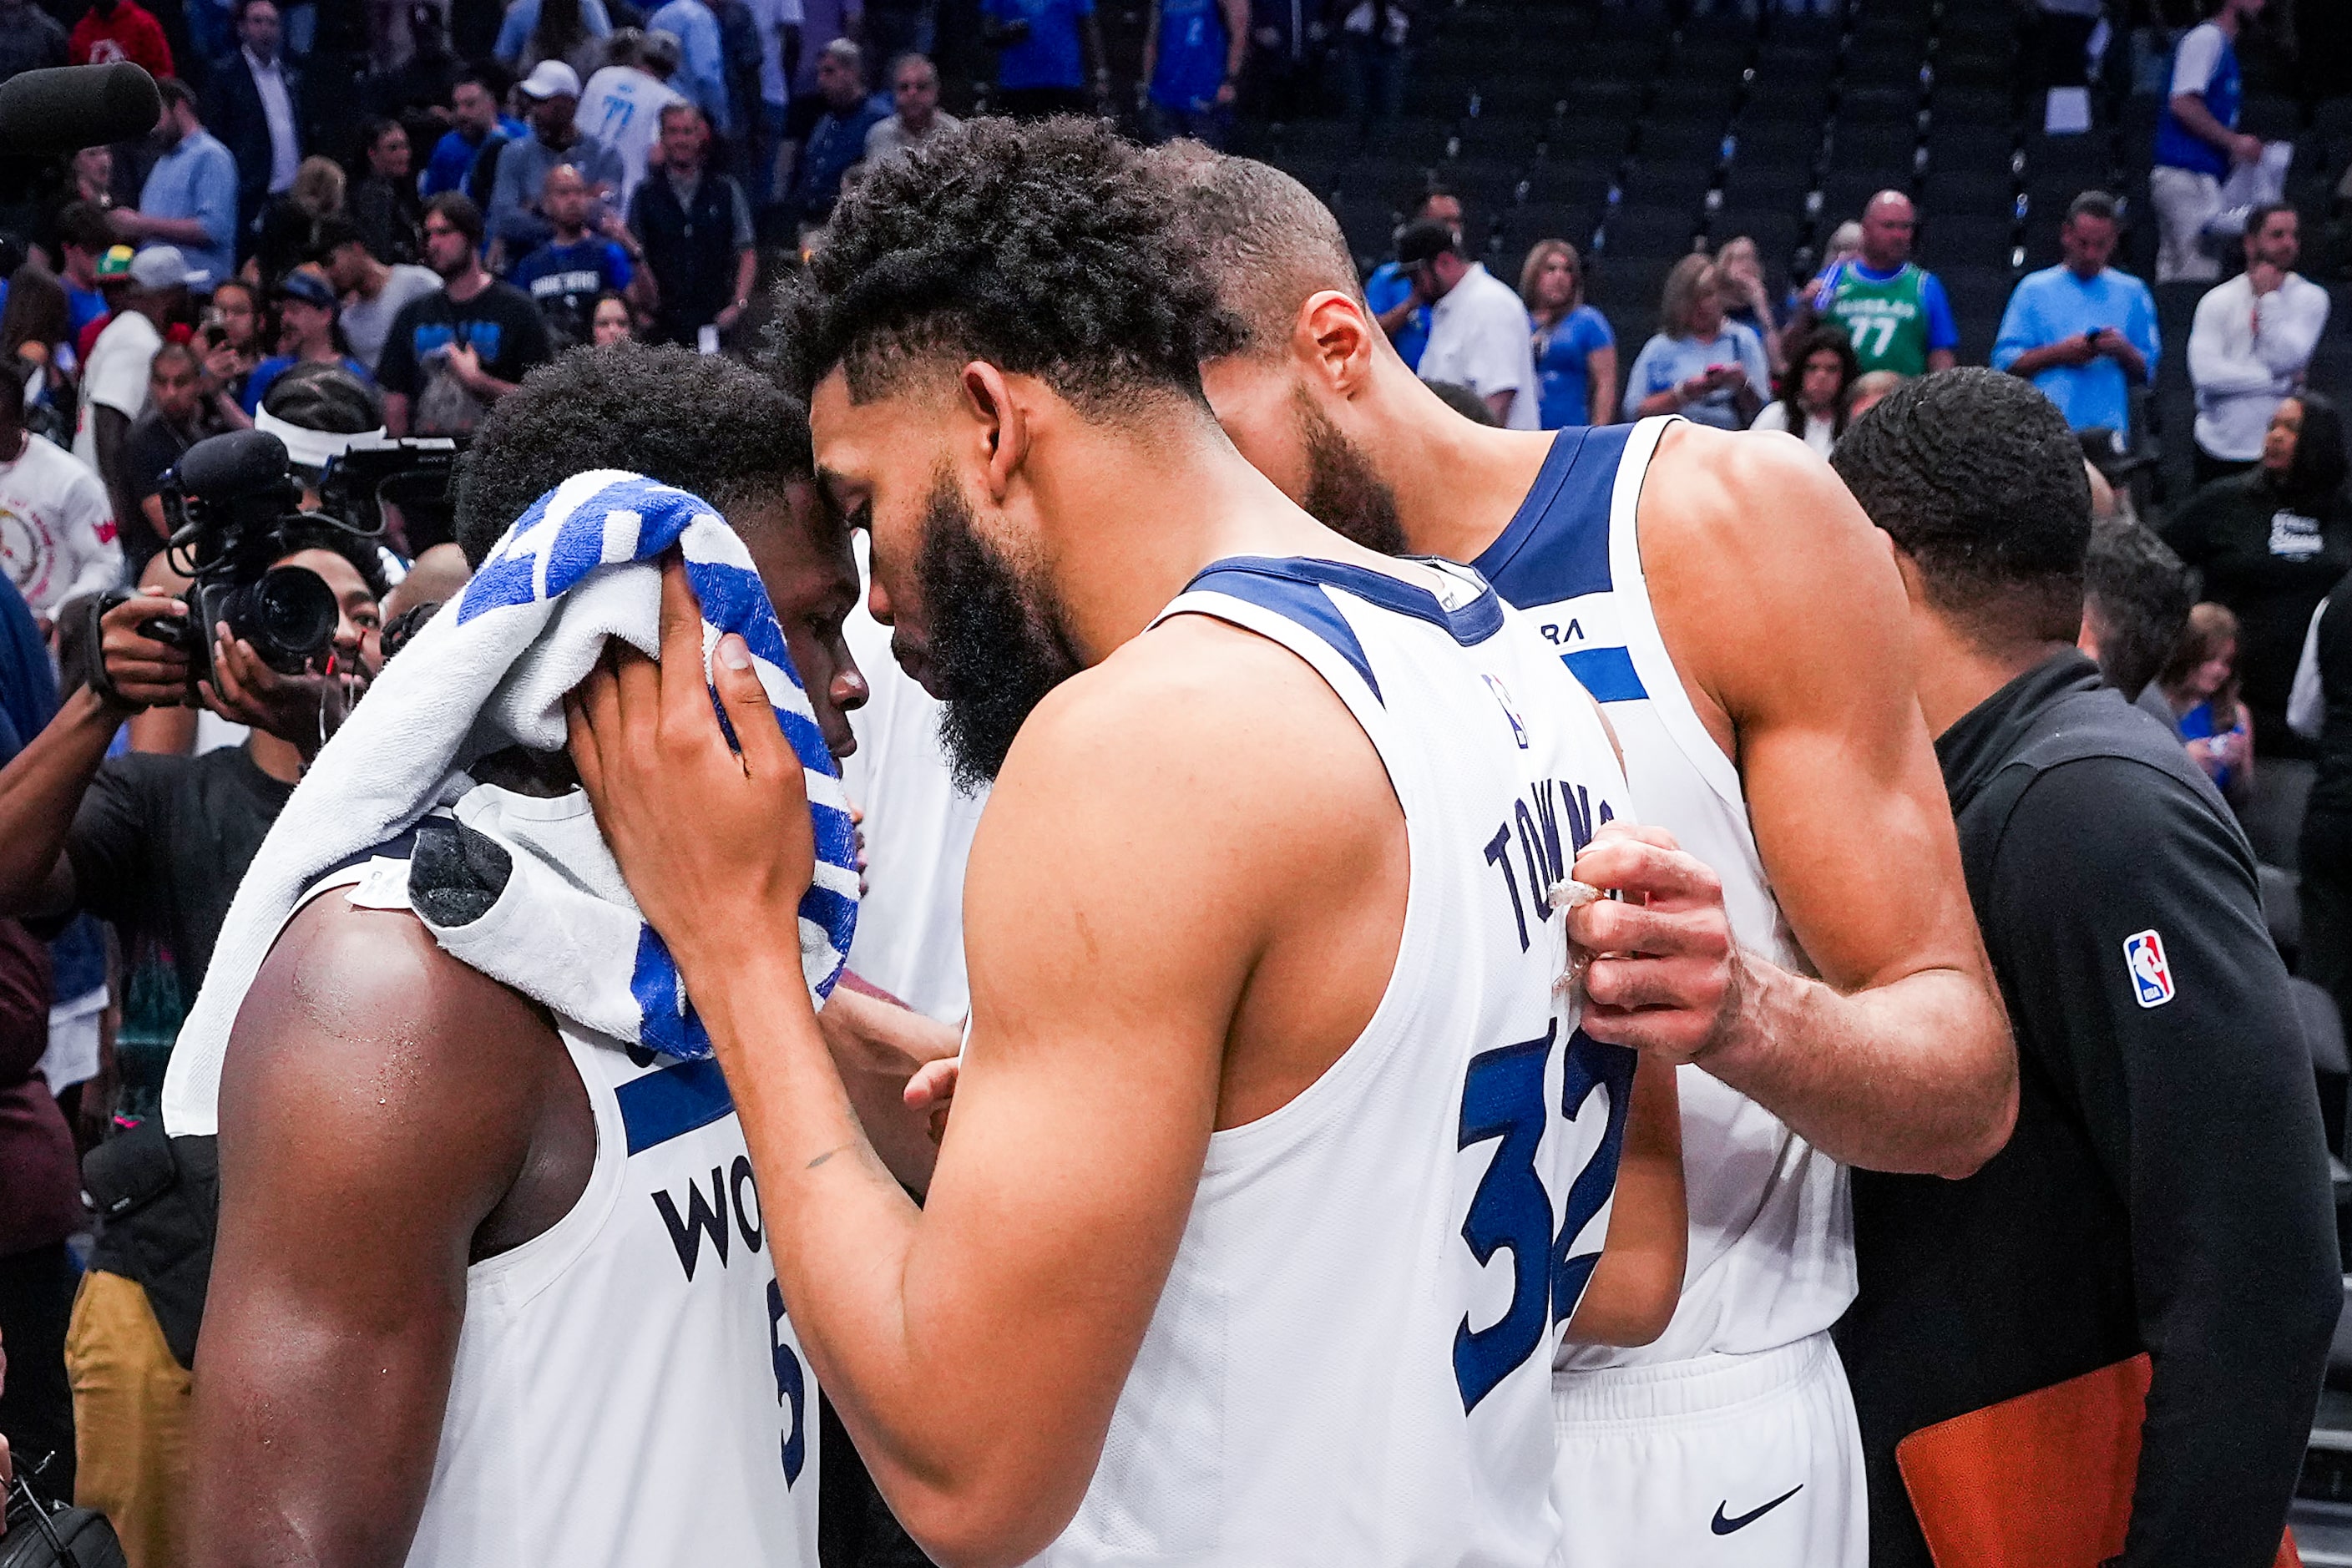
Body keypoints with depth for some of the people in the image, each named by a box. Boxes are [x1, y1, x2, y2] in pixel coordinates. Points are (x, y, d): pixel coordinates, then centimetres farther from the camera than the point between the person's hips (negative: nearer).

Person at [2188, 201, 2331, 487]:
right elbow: (2206, 373, -13)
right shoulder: (2218, 300, 1)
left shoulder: (2311, 298, 0)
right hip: (2219, 450, 1)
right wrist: (2285, 381, -11)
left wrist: (2268, 297, -10)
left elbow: (2287, 358, -15)